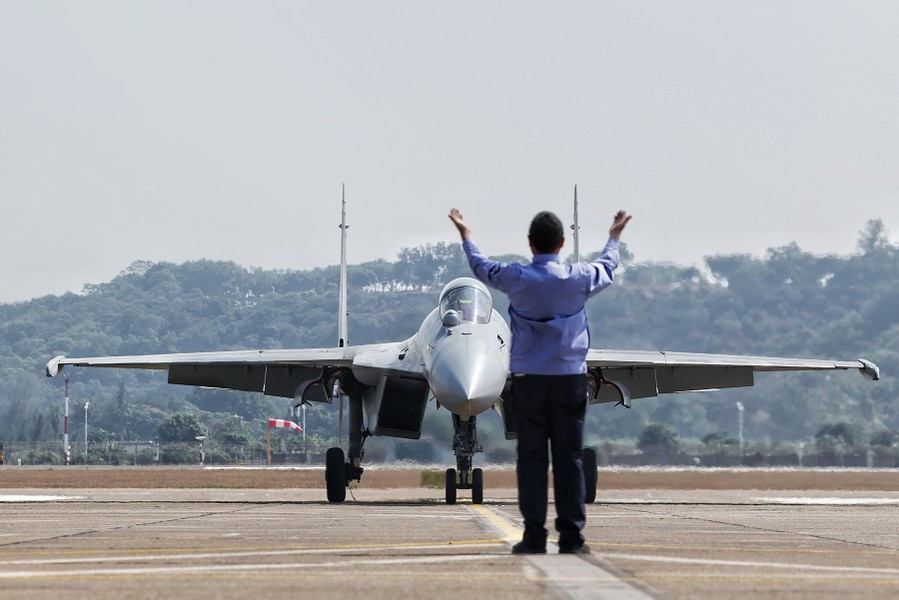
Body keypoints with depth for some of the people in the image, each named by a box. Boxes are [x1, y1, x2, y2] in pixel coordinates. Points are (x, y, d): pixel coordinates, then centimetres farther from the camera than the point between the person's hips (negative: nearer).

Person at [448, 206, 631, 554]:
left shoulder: (515, 278, -6)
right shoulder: (579, 278, -4)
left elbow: (480, 266, 15)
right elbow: (607, 268, 20)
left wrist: (465, 235, 35)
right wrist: (614, 238, 41)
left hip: (528, 380, 0)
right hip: (570, 378, 1)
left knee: (531, 457, 2)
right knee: (569, 458, 2)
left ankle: (534, 536, -2)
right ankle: (571, 535, 0)